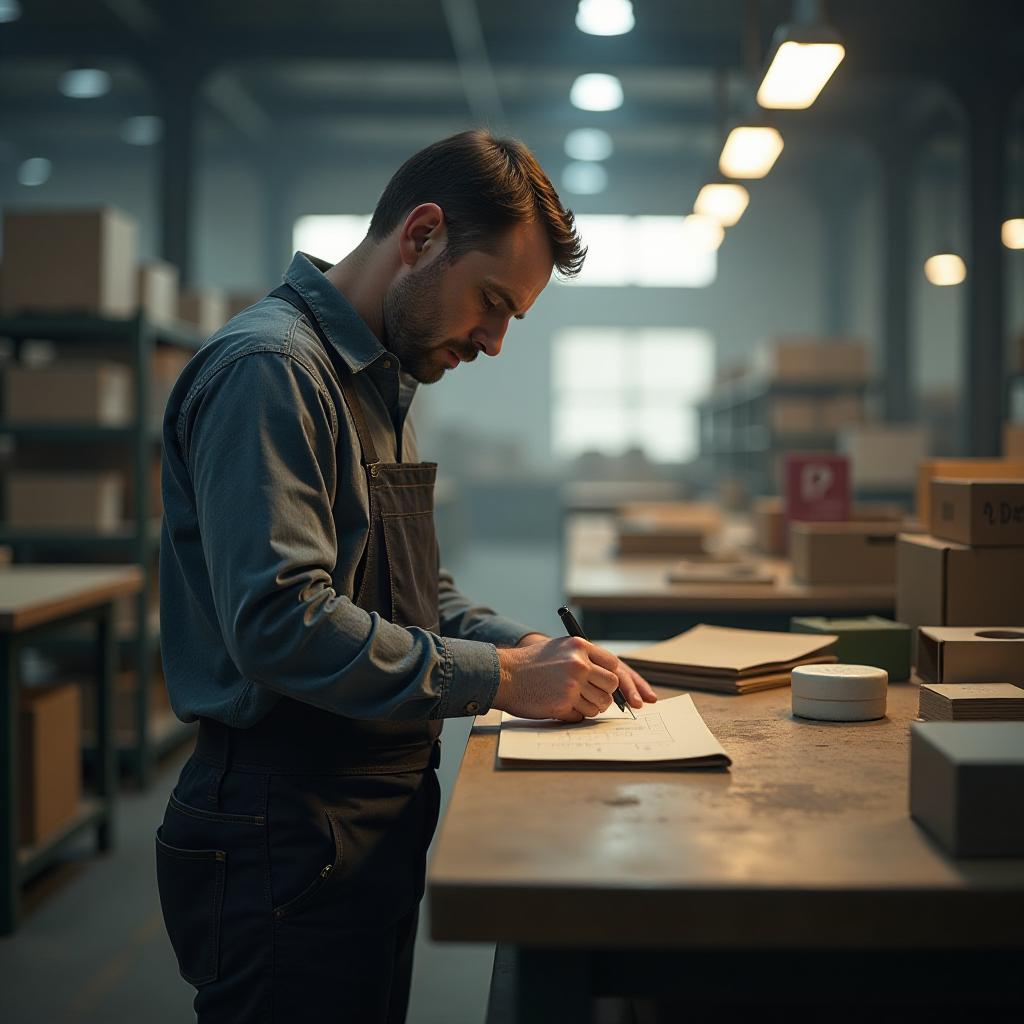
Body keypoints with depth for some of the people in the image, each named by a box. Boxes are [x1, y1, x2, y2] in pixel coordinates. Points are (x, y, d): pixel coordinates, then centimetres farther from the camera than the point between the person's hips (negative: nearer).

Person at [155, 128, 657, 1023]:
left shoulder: (381, 385, 16)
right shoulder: (270, 369, -17)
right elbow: (278, 621, -27)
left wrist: (530, 648, 2)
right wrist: (498, 679, -22)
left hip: (377, 822, 10)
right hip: (288, 837, -10)